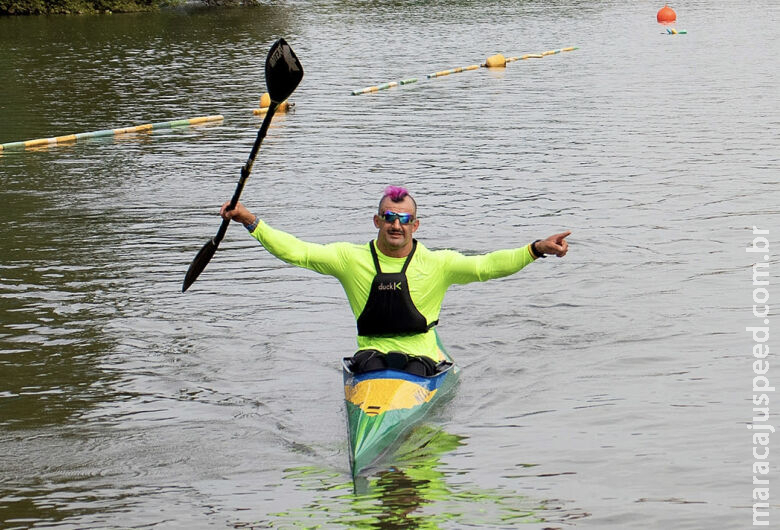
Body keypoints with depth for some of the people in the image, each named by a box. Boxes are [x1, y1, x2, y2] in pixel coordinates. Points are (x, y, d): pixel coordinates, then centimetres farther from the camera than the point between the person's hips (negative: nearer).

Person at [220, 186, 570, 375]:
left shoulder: (437, 264, 6)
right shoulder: (351, 259, 7)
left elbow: (486, 266, -2)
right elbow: (295, 250, 4)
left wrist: (536, 249, -14)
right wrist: (250, 222, -5)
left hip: (420, 354, 1)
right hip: (372, 351, -1)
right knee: (371, 371, -32)